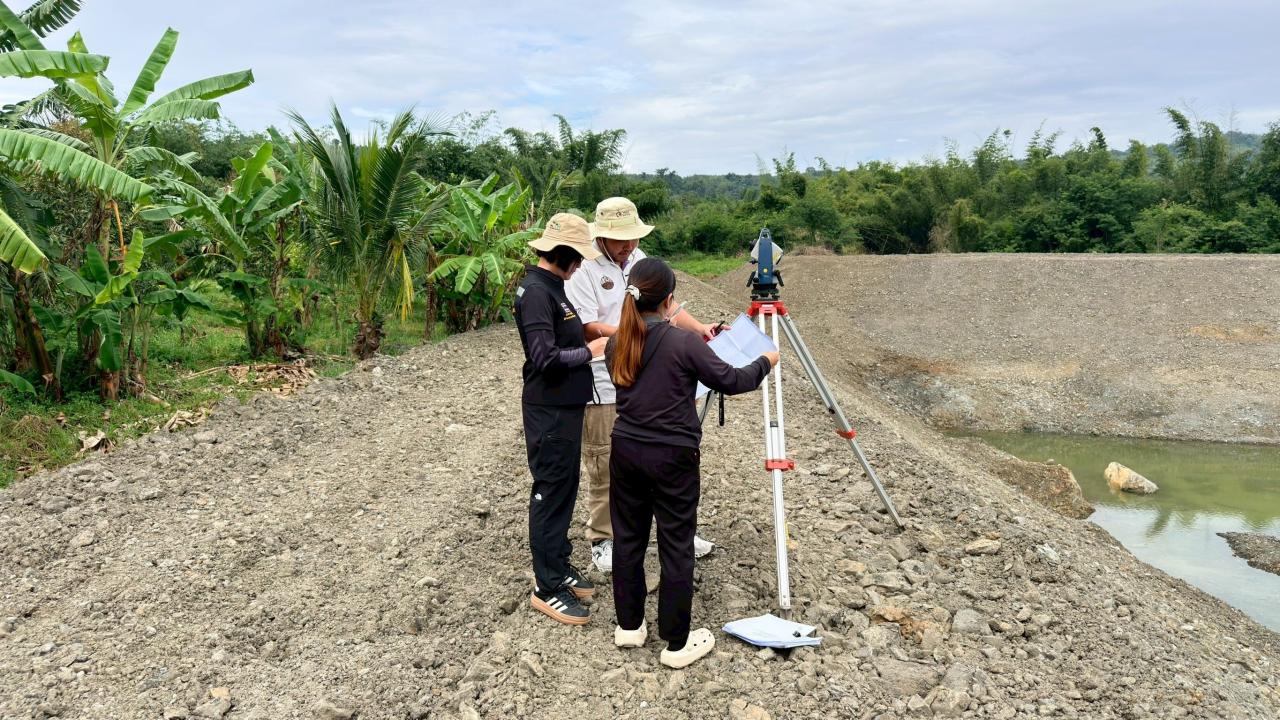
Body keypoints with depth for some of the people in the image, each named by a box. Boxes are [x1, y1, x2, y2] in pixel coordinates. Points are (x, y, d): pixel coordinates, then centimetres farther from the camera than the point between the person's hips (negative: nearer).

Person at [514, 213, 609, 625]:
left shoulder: (552, 287, 12)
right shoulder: (536, 292, -19)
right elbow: (545, 358, -25)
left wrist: (589, 340, 7)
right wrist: (590, 351, -14)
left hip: (566, 407, 10)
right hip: (549, 411, -10)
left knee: (564, 490, 17)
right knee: (550, 494, -1)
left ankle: (559, 566, 29)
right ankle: (548, 588, 10)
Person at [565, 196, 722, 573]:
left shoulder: (641, 261, 9)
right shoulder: (584, 269, -12)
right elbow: (588, 327, -17)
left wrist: (698, 327, -5)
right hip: (603, 385, -6)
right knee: (605, 465, 5)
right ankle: (602, 539, 21)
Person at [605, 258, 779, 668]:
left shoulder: (616, 344, 1)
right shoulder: (683, 343, -16)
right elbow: (731, 381, -9)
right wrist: (764, 363, 9)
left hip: (626, 451, 6)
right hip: (672, 457, -5)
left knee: (627, 537, 16)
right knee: (676, 547, 5)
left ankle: (629, 626, 29)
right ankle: (677, 643, 15)